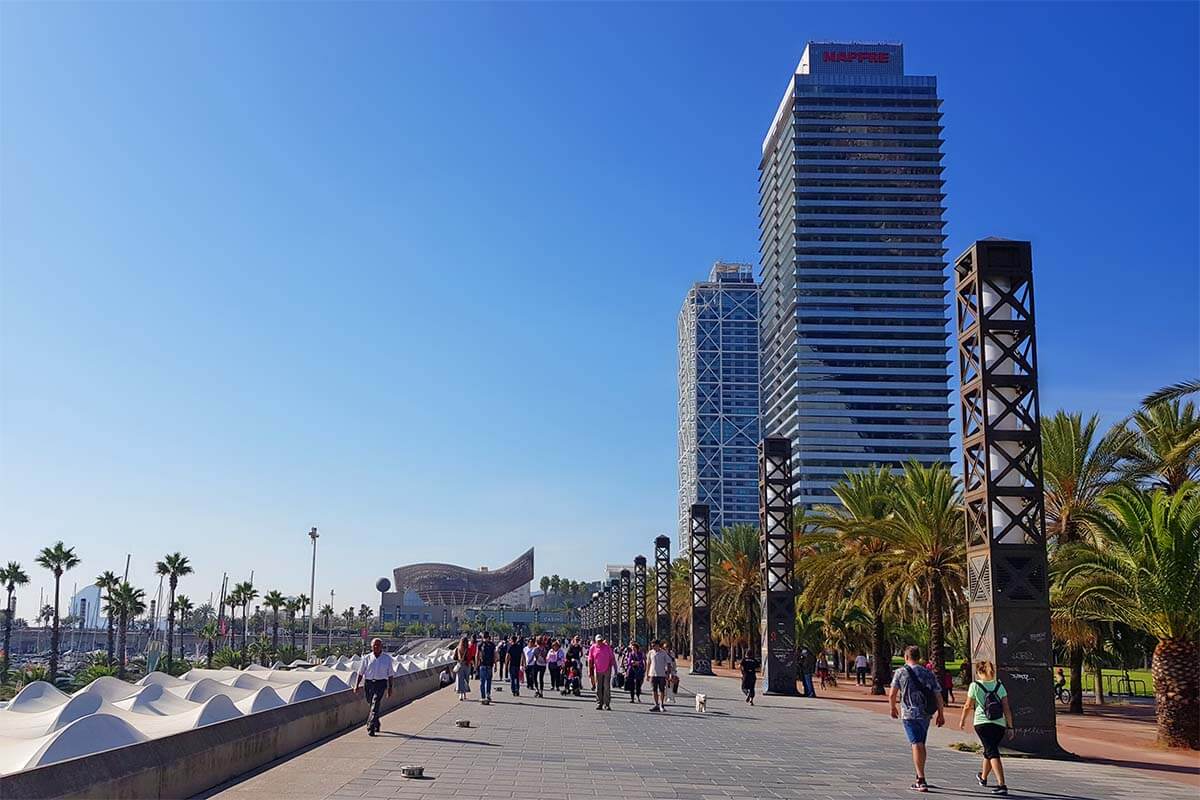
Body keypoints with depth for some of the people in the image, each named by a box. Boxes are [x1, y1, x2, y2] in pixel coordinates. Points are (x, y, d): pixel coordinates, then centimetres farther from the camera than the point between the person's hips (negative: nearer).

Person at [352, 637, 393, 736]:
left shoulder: (387, 659, 3)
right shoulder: (367, 658, 4)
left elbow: (390, 674, 7)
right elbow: (360, 673, 5)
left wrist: (390, 688, 5)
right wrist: (356, 685, -5)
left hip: (381, 683, -2)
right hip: (369, 683, 3)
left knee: (375, 705, -17)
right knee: (371, 705, 12)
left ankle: (370, 727, -19)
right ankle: (376, 724, 34)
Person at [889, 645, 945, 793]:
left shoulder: (901, 672, -4)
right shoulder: (929, 674, 5)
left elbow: (892, 694, -4)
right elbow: (938, 696, 4)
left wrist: (892, 708, 13)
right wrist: (941, 714, 13)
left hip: (909, 714, -4)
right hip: (925, 714, 4)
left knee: (916, 744, -6)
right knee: (921, 744, 18)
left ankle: (921, 781, -13)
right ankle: (920, 778, 29)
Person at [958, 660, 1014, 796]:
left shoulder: (975, 685, -2)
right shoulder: (999, 686, 7)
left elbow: (968, 706, 4)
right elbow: (1006, 708, 3)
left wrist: (962, 720, 19)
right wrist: (1010, 727, 6)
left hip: (982, 723, -4)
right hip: (999, 725, 4)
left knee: (992, 753, -9)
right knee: (989, 750, 22)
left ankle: (1002, 784, -24)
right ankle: (983, 777, 43)